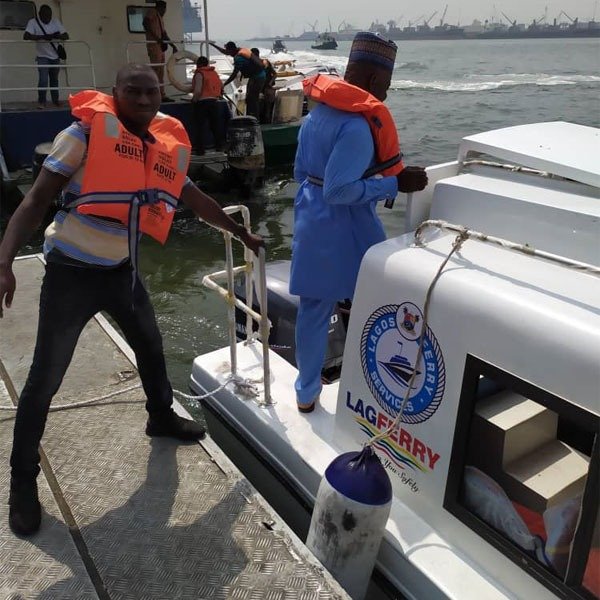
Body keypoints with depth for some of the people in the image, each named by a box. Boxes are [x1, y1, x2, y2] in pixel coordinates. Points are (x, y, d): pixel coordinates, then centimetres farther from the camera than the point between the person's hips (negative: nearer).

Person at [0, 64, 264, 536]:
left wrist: (242, 234, 26)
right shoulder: (86, 133, -15)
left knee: (150, 346, 23)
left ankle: (162, 417, 50)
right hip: (72, 272, -6)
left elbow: (196, 199, 18)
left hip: (121, 271, 6)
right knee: (45, 380, 0)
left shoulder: (166, 147, 3)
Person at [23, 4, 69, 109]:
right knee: (43, 80, -16)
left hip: (55, 56, 4)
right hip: (42, 56, -4)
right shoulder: (33, 22, -10)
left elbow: (66, 36, -3)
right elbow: (26, 36, -22)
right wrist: (43, 37, -33)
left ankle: (55, 100, 29)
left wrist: (58, 36, -27)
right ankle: (41, 102, -4)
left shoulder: (56, 22, 1)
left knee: (54, 79, 14)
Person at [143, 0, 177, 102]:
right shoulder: (151, 12, -1)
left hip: (160, 45, 9)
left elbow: (164, 35, 27)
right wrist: (156, 37, -22)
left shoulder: (160, 19, 24)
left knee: (161, 71, 8)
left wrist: (173, 45, 23)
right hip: (153, 45, -9)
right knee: (155, 69, -13)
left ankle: (161, 95, 11)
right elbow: (145, 23, -18)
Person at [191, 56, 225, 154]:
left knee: (199, 126, -1)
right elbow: (221, 87, 18)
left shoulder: (199, 74, -8)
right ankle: (219, 146, 20)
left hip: (202, 102, -6)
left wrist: (194, 100, -3)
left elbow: (198, 91, -16)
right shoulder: (215, 73, 13)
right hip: (214, 101, 6)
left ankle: (199, 149, -3)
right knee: (215, 124, 15)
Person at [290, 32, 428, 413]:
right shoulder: (358, 123, -21)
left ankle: (307, 392, 28)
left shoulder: (317, 112, 7)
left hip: (312, 222, 8)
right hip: (346, 228, -8)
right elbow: (340, 190, -25)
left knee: (313, 309, 15)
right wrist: (395, 184, -20)